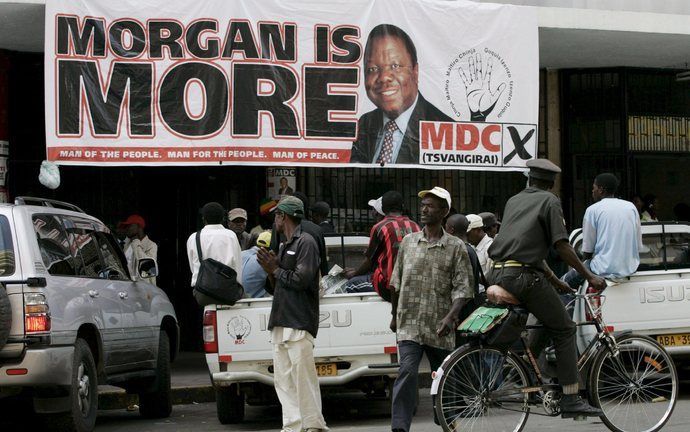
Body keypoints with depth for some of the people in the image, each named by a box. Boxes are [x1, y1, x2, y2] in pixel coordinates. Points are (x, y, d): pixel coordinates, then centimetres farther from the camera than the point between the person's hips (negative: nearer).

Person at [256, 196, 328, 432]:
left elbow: (300, 280, -15)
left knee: (303, 377, -10)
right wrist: (271, 271, 7)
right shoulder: (284, 247, 22)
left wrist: (276, 270, -3)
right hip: (280, 324, 9)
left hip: (299, 324, -9)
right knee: (283, 379, 5)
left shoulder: (306, 243, -4)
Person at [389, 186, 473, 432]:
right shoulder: (408, 242, 9)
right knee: (407, 371, -16)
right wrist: (395, 315, 22)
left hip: (440, 328, 0)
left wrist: (450, 317, -19)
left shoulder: (456, 247, 1)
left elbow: (462, 289, -5)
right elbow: (396, 282, 19)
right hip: (409, 323, 0)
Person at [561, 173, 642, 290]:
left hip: (605, 271, -6)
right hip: (631, 269, 6)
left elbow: (587, 251, -3)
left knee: (565, 281, 12)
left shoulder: (593, 210, -4)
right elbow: (639, 245, 10)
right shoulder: (631, 207, 10)